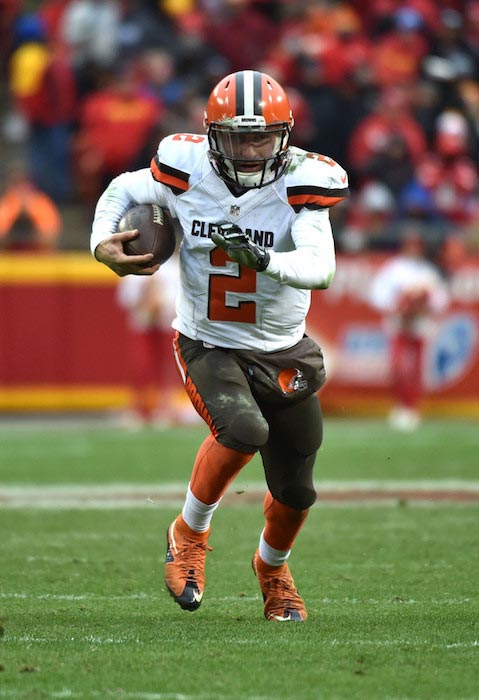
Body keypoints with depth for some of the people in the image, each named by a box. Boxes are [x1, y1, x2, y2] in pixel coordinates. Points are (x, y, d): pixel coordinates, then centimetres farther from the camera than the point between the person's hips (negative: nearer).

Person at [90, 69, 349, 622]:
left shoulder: (300, 182, -18)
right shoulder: (187, 170, -14)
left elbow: (321, 269, -31)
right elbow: (123, 189, 8)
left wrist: (262, 259, -48)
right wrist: (102, 243, -9)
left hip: (281, 354, 2)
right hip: (208, 346, -2)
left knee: (295, 491, 10)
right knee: (244, 430, -32)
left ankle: (272, 566, 45)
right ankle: (190, 532, -4)